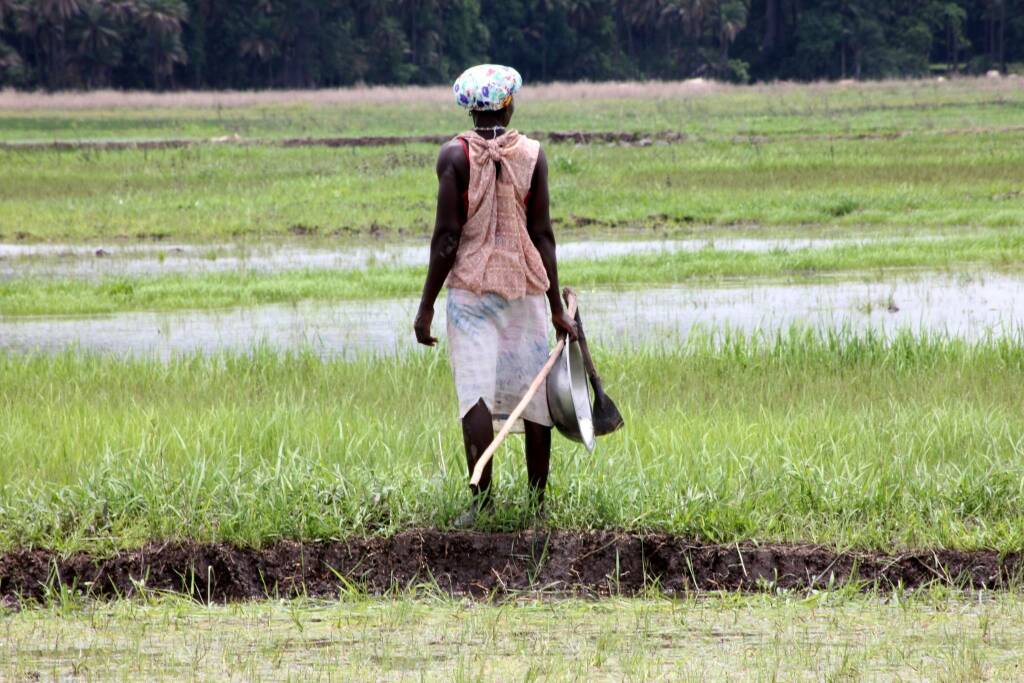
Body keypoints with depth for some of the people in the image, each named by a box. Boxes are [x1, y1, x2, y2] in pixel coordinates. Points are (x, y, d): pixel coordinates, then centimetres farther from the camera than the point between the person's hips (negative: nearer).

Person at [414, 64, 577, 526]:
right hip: (525, 284, 2)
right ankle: (538, 501, 13)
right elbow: (542, 234, 0)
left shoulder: (455, 155, -5)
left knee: (475, 391, -6)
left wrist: (426, 306, -2)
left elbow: (446, 237, -7)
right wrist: (557, 307, 5)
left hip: (470, 284, -2)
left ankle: (482, 500, -14)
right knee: (535, 391, 8)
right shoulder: (531, 154, 1)